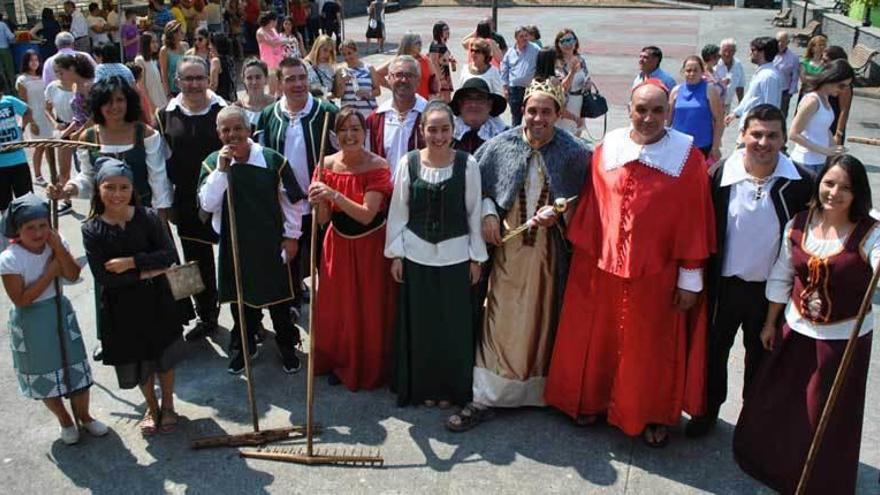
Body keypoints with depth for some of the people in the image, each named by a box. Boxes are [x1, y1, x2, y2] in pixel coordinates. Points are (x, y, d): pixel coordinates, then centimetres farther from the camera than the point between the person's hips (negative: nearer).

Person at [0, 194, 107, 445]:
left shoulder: (56, 244, -8)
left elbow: (73, 275, -19)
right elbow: (20, 299, -21)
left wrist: (57, 245, -26)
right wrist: (50, 272, -22)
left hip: (60, 313, 3)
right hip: (30, 322, -3)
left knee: (76, 367, 11)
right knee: (44, 376, 11)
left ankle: (84, 415, 33)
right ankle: (64, 420, 33)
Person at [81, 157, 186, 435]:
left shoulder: (148, 218, -11)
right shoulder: (92, 230, -12)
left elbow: (169, 255, -18)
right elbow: (103, 277, -17)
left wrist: (131, 262, -25)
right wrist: (145, 273, -19)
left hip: (157, 302, 0)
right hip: (121, 308, 0)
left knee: (164, 356, 16)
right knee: (136, 361, 17)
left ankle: (168, 405, 40)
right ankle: (152, 408, 41)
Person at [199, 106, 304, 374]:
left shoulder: (272, 159, -13)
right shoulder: (213, 162, -6)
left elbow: (291, 200, -4)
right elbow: (207, 204, -16)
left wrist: (292, 236, -1)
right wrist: (222, 169, -22)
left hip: (271, 241, -2)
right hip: (234, 243, 2)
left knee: (278, 295, 12)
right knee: (240, 297, 17)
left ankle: (287, 346, 32)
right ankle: (243, 346, 37)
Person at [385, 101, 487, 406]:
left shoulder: (467, 164, -6)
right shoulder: (408, 162, -4)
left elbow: (474, 212, -1)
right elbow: (398, 211, 1)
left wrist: (476, 257, 0)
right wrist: (395, 254, 0)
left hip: (455, 255, -1)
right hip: (416, 255, 1)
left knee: (454, 325, 7)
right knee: (420, 324, 10)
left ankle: (451, 387, 25)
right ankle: (422, 386, 27)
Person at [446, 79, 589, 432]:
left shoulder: (574, 153, -2)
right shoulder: (501, 146, 0)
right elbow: (479, 186, 9)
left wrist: (558, 212, -14)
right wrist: (488, 213, -7)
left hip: (549, 250, 0)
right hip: (508, 248, 0)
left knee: (543, 320, 10)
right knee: (501, 322, 2)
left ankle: (540, 392, 28)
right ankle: (484, 399, 8)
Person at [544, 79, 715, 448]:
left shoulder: (688, 157, -9)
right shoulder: (607, 148, -1)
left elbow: (694, 221, -7)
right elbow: (591, 207, 4)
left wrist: (690, 278, -6)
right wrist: (583, 253, 5)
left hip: (656, 273, -2)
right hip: (602, 266, 2)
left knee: (651, 346, 12)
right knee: (598, 338, 15)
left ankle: (653, 415, 33)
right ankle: (593, 399, 37)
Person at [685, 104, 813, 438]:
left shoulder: (800, 183, -12)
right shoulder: (722, 176, -12)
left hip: (771, 288, 0)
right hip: (725, 285, 0)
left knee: (761, 357, 20)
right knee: (713, 350, 16)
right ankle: (708, 409, 39)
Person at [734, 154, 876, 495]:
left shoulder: (869, 234, -17)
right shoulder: (798, 225, -5)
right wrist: (770, 322, 10)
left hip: (845, 338, -4)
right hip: (796, 329, 4)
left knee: (828, 415, 12)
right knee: (778, 402, 19)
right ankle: (771, 461, 46)